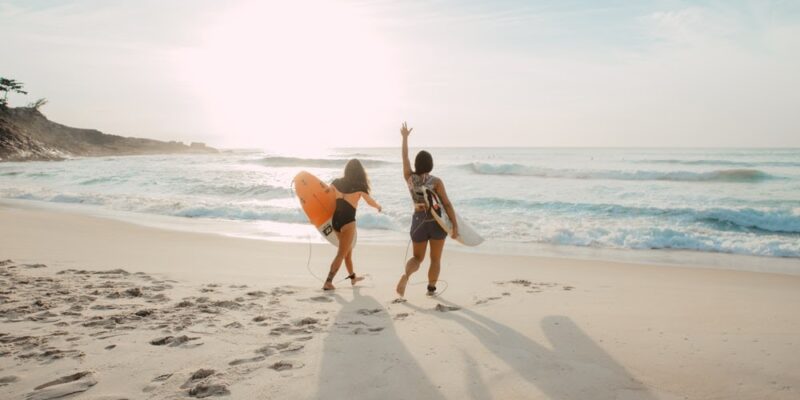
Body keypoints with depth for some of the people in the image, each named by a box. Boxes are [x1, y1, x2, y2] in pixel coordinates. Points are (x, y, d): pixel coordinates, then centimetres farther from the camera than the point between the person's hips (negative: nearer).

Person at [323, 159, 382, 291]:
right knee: (341, 254, -1)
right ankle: (328, 282, -9)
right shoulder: (359, 186, -7)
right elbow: (370, 202, 4)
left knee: (348, 250, 24)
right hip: (348, 221, -6)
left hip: (335, 220, 6)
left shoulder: (337, 182, 3)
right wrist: (378, 206, 24)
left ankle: (352, 277, 37)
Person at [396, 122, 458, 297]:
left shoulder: (409, 178, -4)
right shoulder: (436, 181, -13)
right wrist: (455, 225, -12)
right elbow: (447, 204, -15)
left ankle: (406, 275, -16)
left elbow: (405, 157, 10)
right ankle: (431, 288, 19)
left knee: (417, 257, 13)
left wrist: (405, 137, 20)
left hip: (418, 221, 3)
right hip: (437, 223, -3)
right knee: (435, 259, 14)